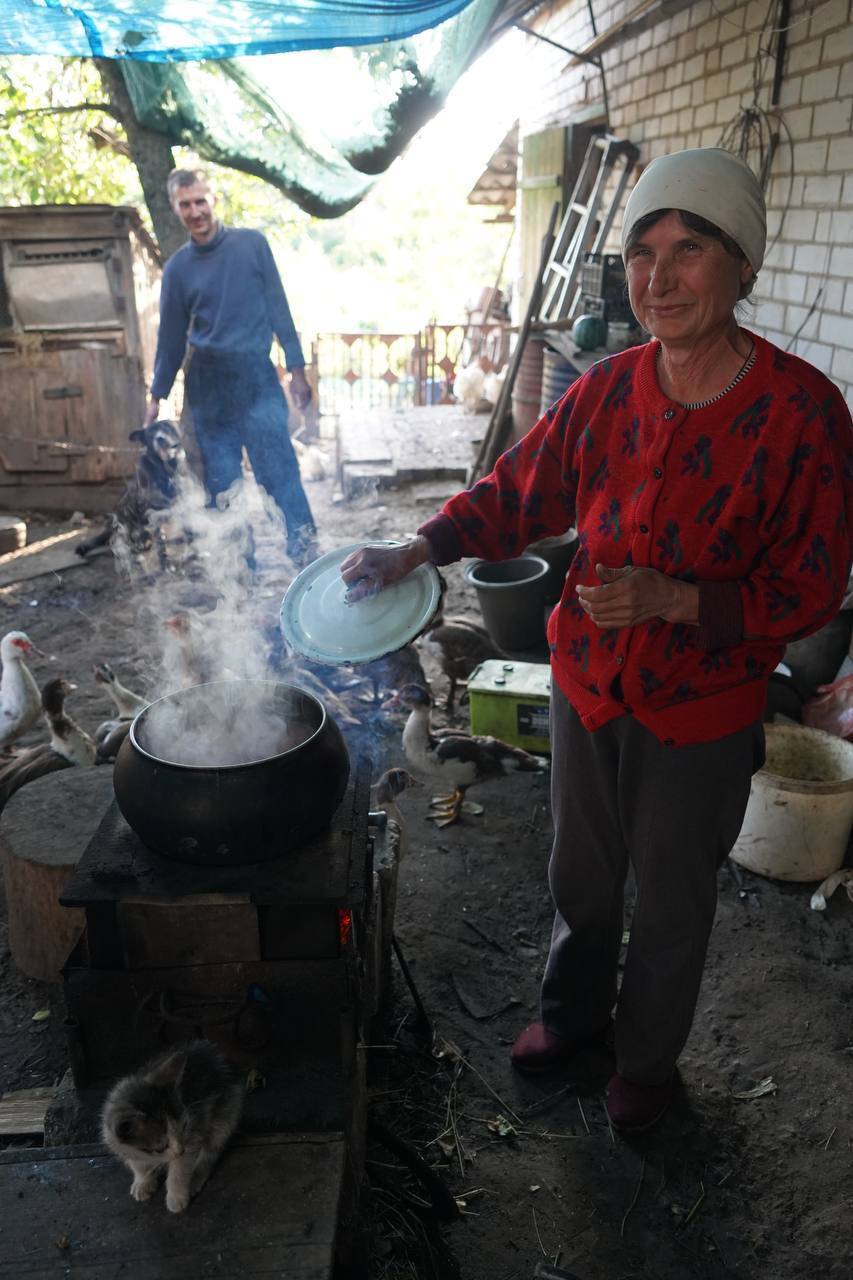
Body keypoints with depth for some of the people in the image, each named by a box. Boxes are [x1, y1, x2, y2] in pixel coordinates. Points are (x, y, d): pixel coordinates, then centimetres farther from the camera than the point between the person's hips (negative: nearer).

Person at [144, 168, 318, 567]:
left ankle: (306, 554, -8)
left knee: (279, 470, -11)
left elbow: (278, 308, 3)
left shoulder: (251, 244, 2)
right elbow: (171, 337, 13)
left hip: (255, 374, -2)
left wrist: (297, 368, -1)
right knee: (221, 481, 4)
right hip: (207, 384, 3)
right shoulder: (177, 268, 7)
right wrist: (156, 397, 15)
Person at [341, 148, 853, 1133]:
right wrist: (416, 551, -13)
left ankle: (647, 1060, 48)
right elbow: (514, 495, 2)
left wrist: (675, 600, -29)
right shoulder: (606, 391, -7)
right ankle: (573, 1011, 54)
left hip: (701, 716, -3)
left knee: (670, 903, 19)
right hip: (587, 687, 4)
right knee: (580, 875, 24)